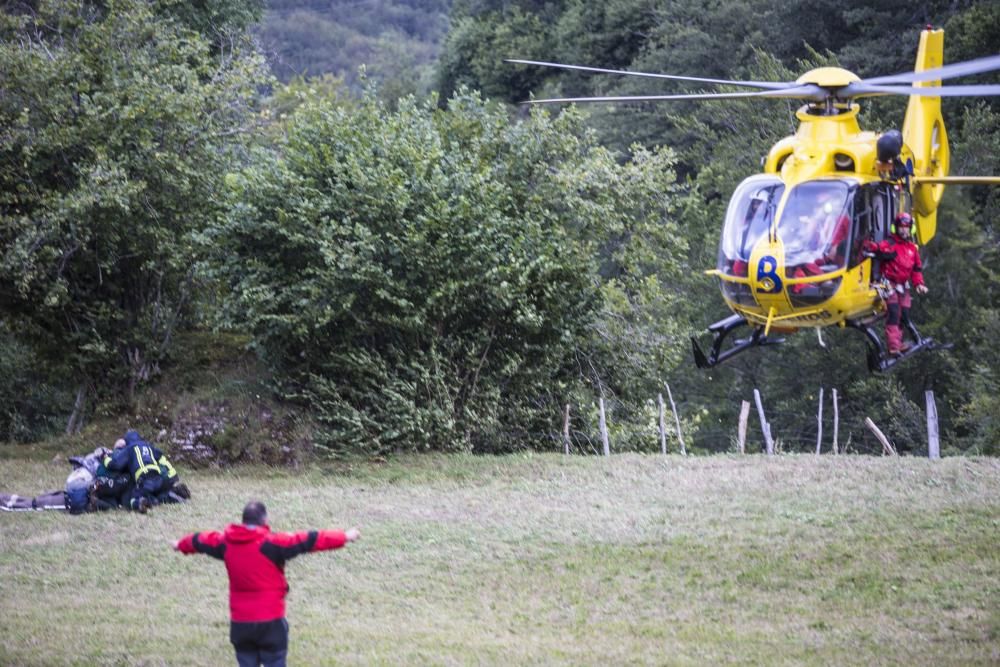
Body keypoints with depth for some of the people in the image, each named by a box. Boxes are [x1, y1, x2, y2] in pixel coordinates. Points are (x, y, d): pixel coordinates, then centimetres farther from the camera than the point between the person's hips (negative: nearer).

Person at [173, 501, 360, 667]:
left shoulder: (226, 542, 3)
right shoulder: (271, 543, -14)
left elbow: (200, 541, 23)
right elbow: (307, 541, -13)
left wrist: (180, 545, 44)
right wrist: (344, 536, -8)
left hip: (239, 622, 5)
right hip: (270, 620, -5)